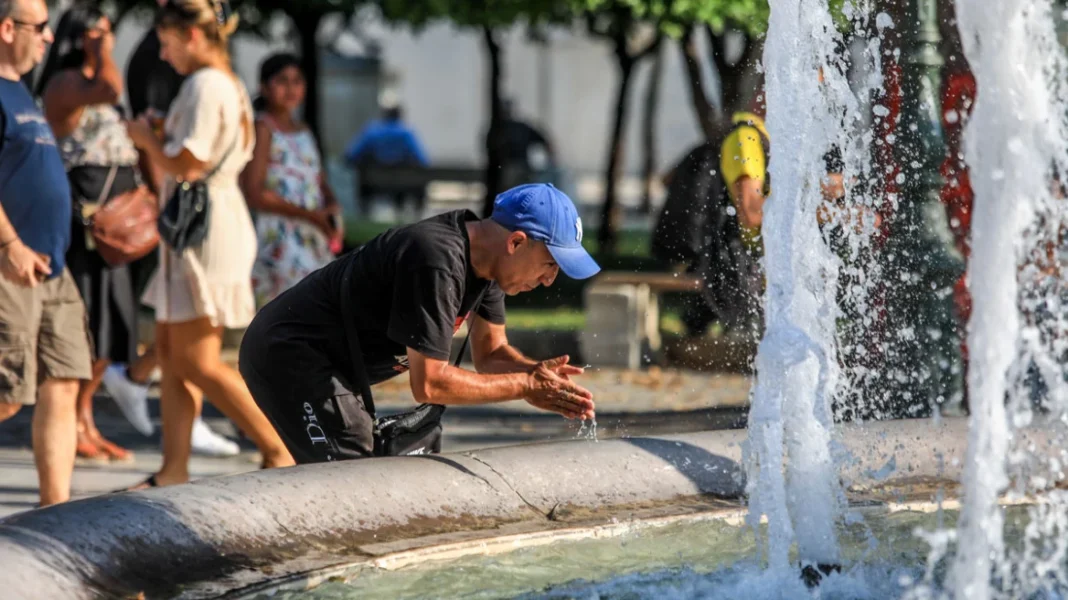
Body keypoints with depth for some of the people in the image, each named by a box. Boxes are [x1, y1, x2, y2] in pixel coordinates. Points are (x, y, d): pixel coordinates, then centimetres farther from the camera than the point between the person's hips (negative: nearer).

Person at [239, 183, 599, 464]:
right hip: (291, 356, -10)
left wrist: (538, 373, -10)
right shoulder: (438, 261, -28)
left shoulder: (485, 256, 3)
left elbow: (491, 353, 12)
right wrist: (525, 386, -20)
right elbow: (428, 384, -27)